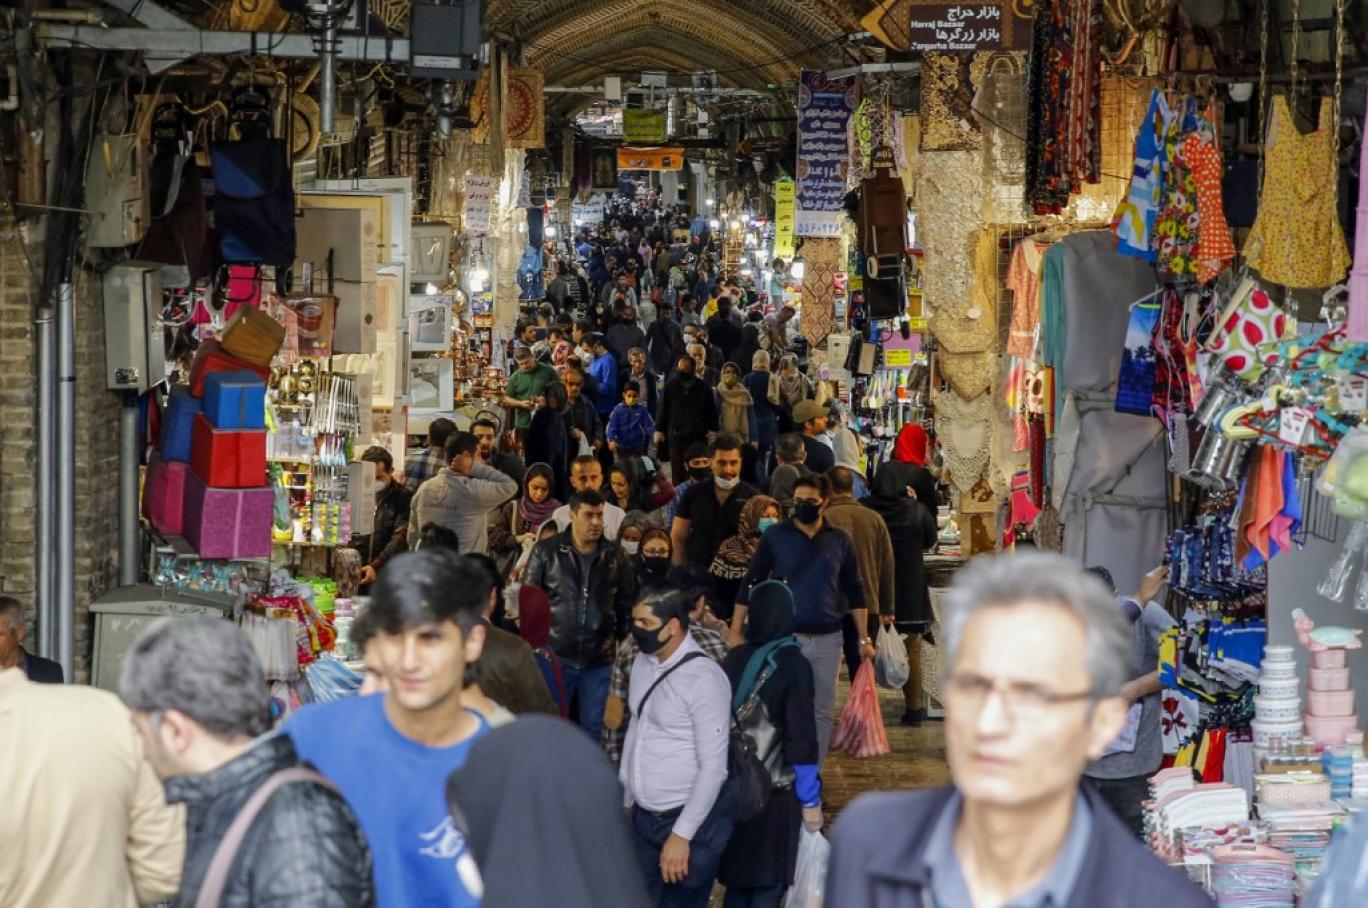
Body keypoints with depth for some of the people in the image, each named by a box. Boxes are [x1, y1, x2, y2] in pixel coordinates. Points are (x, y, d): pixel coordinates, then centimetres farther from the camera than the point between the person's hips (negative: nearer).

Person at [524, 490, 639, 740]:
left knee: (594, 729, 9)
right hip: (555, 657, -1)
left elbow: (627, 603, 11)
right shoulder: (545, 552, -2)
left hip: (599, 661, 2)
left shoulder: (615, 556, 4)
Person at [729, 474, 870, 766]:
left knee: (822, 710, 7)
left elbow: (854, 592, 10)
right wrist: (736, 632, -5)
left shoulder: (840, 541, 5)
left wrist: (864, 638, 6)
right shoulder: (775, 537, -1)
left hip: (827, 639, 2)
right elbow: (749, 585, 0)